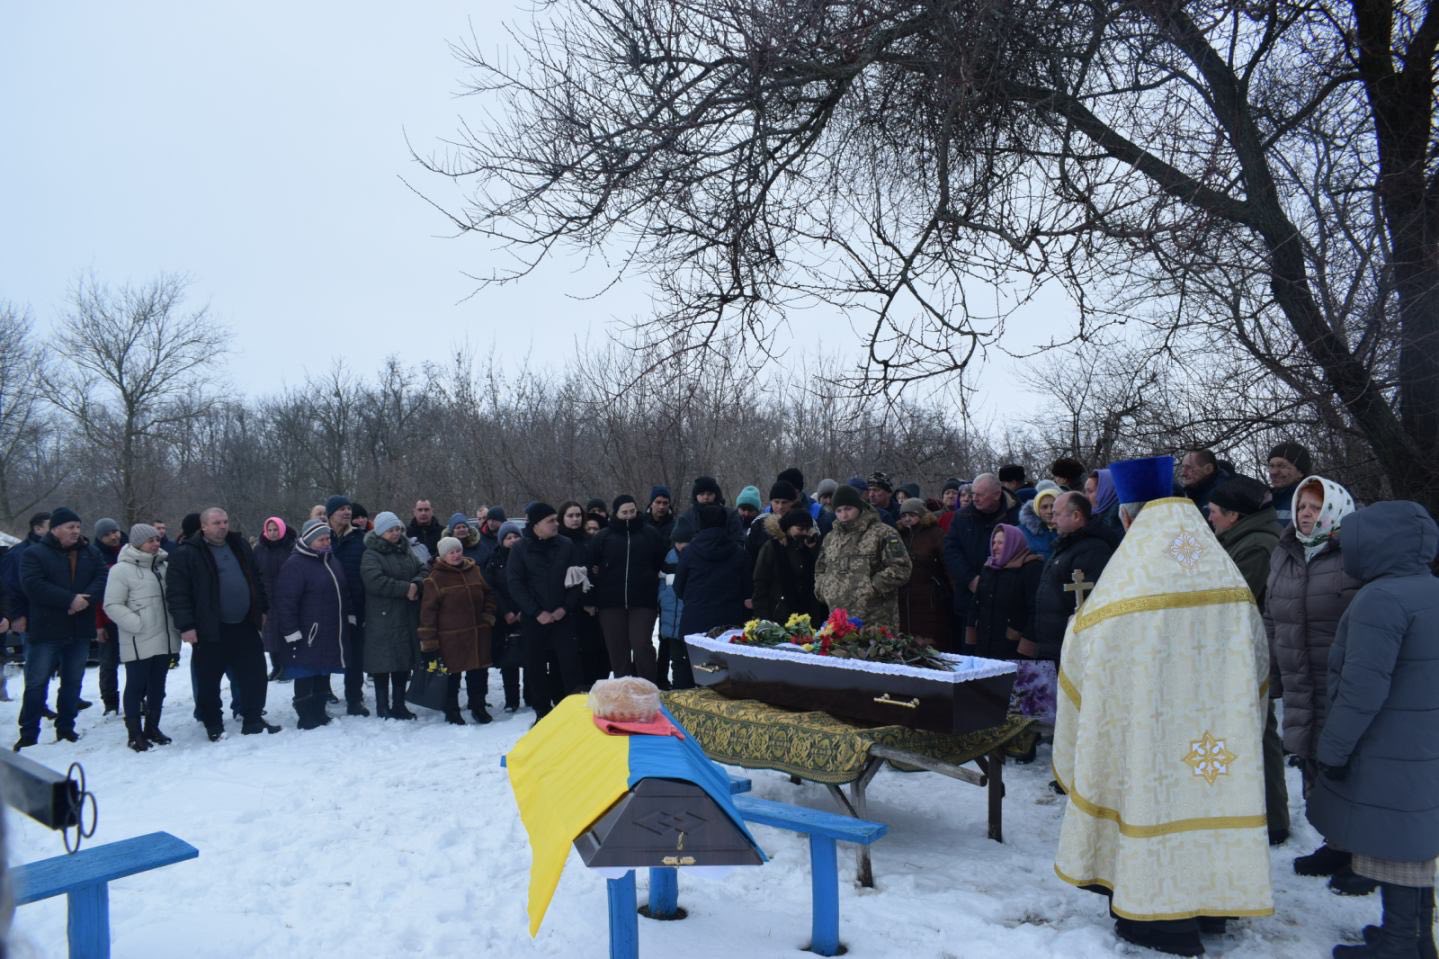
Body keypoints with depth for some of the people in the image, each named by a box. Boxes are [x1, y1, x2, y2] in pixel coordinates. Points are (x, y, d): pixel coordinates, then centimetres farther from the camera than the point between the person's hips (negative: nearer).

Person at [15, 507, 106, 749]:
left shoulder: (91, 553, 9)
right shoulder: (34, 554, -4)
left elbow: (102, 579, -2)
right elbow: (33, 585, -17)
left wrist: (86, 598, -21)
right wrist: (70, 600, -23)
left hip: (80, 631, 4)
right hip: (45, 630, -4)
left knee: (73, 683, 12)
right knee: (36, 683, 1)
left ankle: (66, 728, 24)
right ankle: (28, 734, 8)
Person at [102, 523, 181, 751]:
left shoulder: (162, 566, 13)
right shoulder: (121, 570, -8)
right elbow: (112, 606, -12)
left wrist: (176, 627, 12)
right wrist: (138, 625, -19)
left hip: (164, 639, 6)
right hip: (138, 642, -6)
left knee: (158, 685, 13)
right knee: (136, 686, 1)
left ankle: (152, 727, 24)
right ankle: (135, 734, 10)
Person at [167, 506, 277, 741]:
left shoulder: (239, 546, 10)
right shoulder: (187, 554, -8)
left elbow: (256, 579, 19)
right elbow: (176, 592, -12)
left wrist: (262, 609, 17)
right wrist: (186, 626, -17)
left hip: (245, 625, 5)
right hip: (210, 630, -5)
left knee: (255, 673, 7)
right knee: (209, 680, 5)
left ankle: (253, 719, 19)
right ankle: (213, 726, 20)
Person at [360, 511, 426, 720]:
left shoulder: (406, 552, 15)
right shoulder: (371, 555, -8)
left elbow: (423, 570, 12)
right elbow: (375, 581, -22)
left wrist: (416, 585, -11)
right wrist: (405, 588, -19)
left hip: (408, 617, 7)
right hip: (382, 619, -6)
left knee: (404, 660, 10)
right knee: (384, 662, -2)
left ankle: (399, 705, 21)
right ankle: (383, 707, 9)